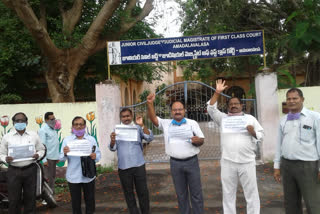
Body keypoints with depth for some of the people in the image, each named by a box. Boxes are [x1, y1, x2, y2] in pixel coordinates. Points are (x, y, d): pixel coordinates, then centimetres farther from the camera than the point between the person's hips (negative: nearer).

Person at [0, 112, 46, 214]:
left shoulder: (34, 135, 5)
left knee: (30, 197, 10)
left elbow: (41, 149, 11)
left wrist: (38, 155, -10)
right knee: (14, 199, 7)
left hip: (30, 170, 1)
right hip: (13, 171, 0)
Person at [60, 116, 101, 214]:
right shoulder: (67, 140, 2)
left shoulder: (92, 139, 5)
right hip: (73, 177, -1)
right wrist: (64, 153, -23)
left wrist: (95, 156, -19)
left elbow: (98, 154, 3)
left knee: (90, 201, 12)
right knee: (75, 202, 11)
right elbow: (62, 158, -2)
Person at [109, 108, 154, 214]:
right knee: (128, 193, 13)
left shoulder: (138, 128, 1)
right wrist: (112, 141, -20)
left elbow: (150, 138, -13)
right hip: (123, 167, 1)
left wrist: (142, 125, -25)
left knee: (143, 191, 7)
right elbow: (112, 148, 2)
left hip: (138, 165, -1)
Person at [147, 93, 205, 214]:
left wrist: (197, 140, -20)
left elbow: (202, 140, 4)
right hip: (175, 163, 1)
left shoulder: (192, 123, 2)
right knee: (181, 193, 13)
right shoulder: (166, 123, 6)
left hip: (191, 162, -1)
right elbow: (153, 118, -3)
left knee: (196, 193, 7)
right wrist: (150, 104, -17)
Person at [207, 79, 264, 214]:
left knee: (251, 193, 7)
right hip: (228, 162, 0)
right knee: (228, 194, 9)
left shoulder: (250, 118, 12)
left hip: (247, 162, 0)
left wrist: (253, 132, -11)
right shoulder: (223, 118, 10)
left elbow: (261, 135, 11)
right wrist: (217, 92, -9)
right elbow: (211, 109, -1)